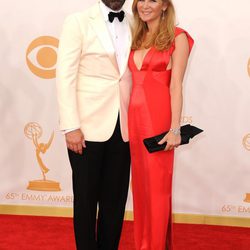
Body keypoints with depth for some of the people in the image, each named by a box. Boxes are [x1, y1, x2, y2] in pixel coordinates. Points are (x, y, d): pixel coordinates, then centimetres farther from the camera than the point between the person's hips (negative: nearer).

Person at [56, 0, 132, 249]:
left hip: (122, 129, 4)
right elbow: (65, 76, -7)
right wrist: (71, 126, -14)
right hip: (88, 127, -3)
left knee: (115, 199, 10)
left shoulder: (132, 27, 10)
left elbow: (135, 78, 9)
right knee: (86, 198, 8)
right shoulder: (78, 22, -1)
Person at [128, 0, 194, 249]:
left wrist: (175, 128, -15)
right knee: (140, 184, 13)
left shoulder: (177, 38, -4)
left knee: (157, 186, 2)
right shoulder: (137, 38, 15)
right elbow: (133, 81, 13)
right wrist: (125, 120, 7)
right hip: (135, 116, 6)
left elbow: (176, 86, -10)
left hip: (158, 116, -6)